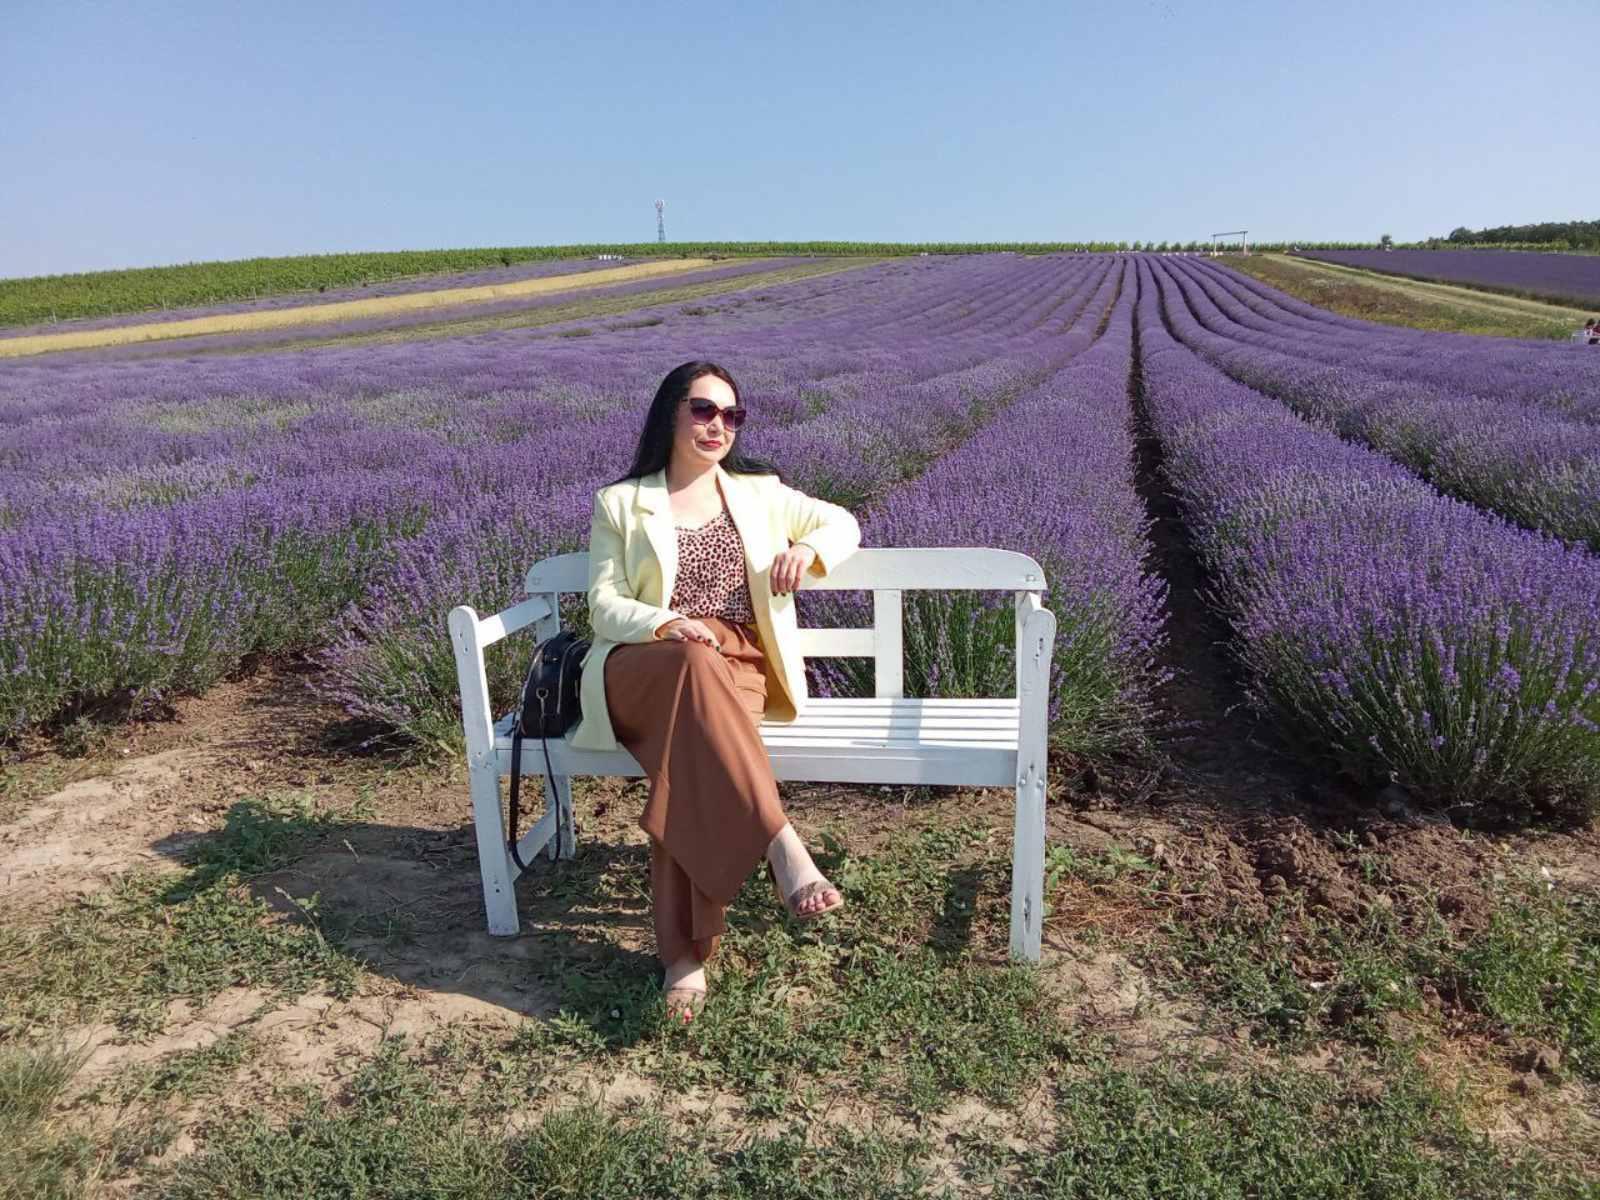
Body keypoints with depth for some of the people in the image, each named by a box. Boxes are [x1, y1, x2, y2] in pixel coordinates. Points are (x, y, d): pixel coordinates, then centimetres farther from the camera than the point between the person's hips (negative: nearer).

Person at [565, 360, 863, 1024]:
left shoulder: (759, 492, 19)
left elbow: (844, 524, 24)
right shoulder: (620, 503, 13)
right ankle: (782, 845, -44)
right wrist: (666, 625, -18)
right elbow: (604, 605, 4)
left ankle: (686, 952, -32)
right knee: (696, 667, -40)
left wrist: (808, 548, -1)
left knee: (690, 758, -34)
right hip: (643, 667, -1)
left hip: (742, 667, 1)